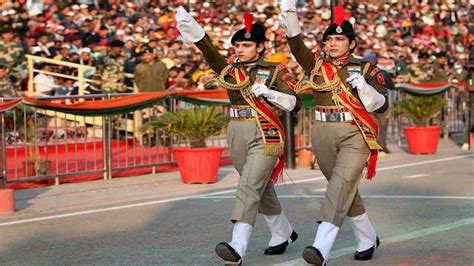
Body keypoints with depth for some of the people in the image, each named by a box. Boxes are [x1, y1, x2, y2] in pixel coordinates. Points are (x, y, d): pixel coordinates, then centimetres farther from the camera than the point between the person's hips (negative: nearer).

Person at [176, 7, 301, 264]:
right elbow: (207, 47, -5)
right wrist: (188, 24, -18)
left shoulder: (276, 71, 0)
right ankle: (283, 234, 36)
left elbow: (295, 104, -4)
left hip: (265, 136, -5)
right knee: (262, 188, 17)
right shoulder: (229, 69, 9)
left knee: (249, 188, -17)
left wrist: (268, 92, -19)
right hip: (237, 134, 5)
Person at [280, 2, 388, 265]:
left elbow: (380, 105, -2)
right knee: (346, 190, 13)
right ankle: (367, 240, 31)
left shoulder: (366, 68, 0)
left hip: (355, 135, -4)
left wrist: (363, 86, -21)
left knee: (342, 184, -20)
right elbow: (296, 44, -6)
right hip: (323, 134, 4)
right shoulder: (317, 64, 7)